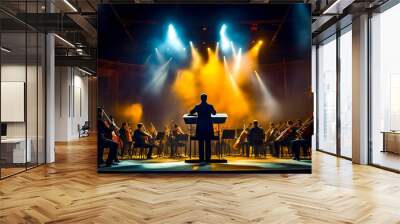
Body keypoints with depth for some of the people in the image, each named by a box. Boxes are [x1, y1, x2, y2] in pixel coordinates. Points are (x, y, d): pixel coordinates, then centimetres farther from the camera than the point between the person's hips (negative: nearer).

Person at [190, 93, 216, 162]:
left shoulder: (197, 106, -2)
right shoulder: (210, 106, -3)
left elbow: (191, 112, 16)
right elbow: (214, 113, 17)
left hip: (200, 127, 0)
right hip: (208, 127, 0)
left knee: (201, 143, 4)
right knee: (208, 143, 3)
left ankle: (201, 158, 3)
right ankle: (208, 158, 3)